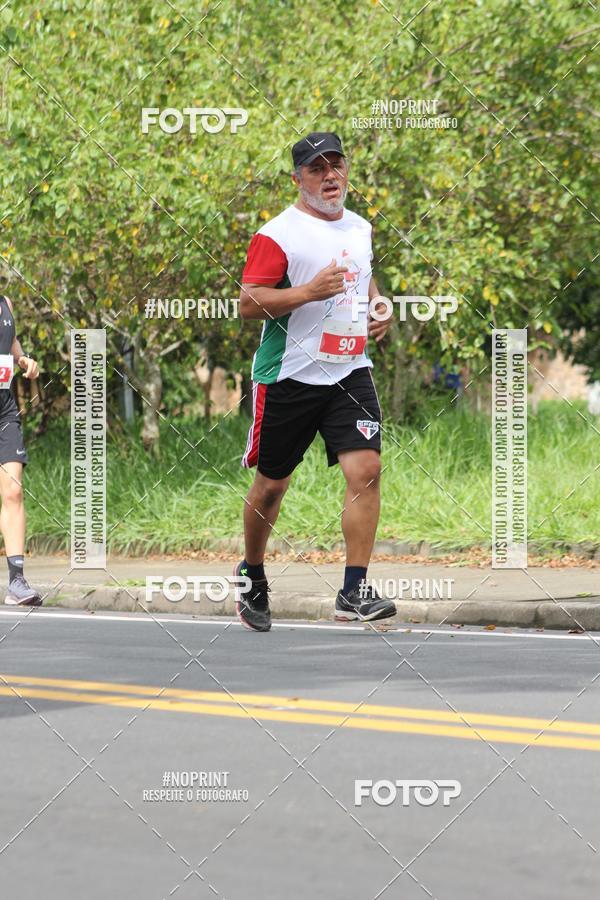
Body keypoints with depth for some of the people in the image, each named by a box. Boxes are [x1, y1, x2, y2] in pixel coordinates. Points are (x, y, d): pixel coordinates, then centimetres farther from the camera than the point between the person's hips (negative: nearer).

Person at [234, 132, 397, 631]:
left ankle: (354, 592, -12)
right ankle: (252, 574, 33)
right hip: (289, 377, -4)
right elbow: (248, 303, -15)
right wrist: (309, 292, -24)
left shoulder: (360, 228, 12)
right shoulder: (278, 233, -9)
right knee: (271, 483, 8)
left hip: (350, 370, 4)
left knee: (366, 469, -14)